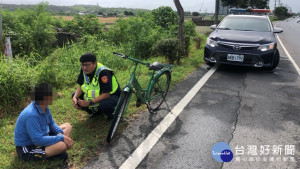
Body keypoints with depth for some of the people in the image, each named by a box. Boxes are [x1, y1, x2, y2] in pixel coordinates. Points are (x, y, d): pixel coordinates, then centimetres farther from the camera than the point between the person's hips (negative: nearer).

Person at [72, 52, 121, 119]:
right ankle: (96, 111, 12)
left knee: (104, 104, -40)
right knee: (75, 95, -4)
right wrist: (74, 98, -18)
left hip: (110, 96, -7)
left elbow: (106, 94, -32)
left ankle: (113, 115, -3)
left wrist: (89, 103, -35)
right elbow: (80, 86, 1)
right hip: (95, 96, 8)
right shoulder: (84, 70, -9)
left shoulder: (103, 72, -30)